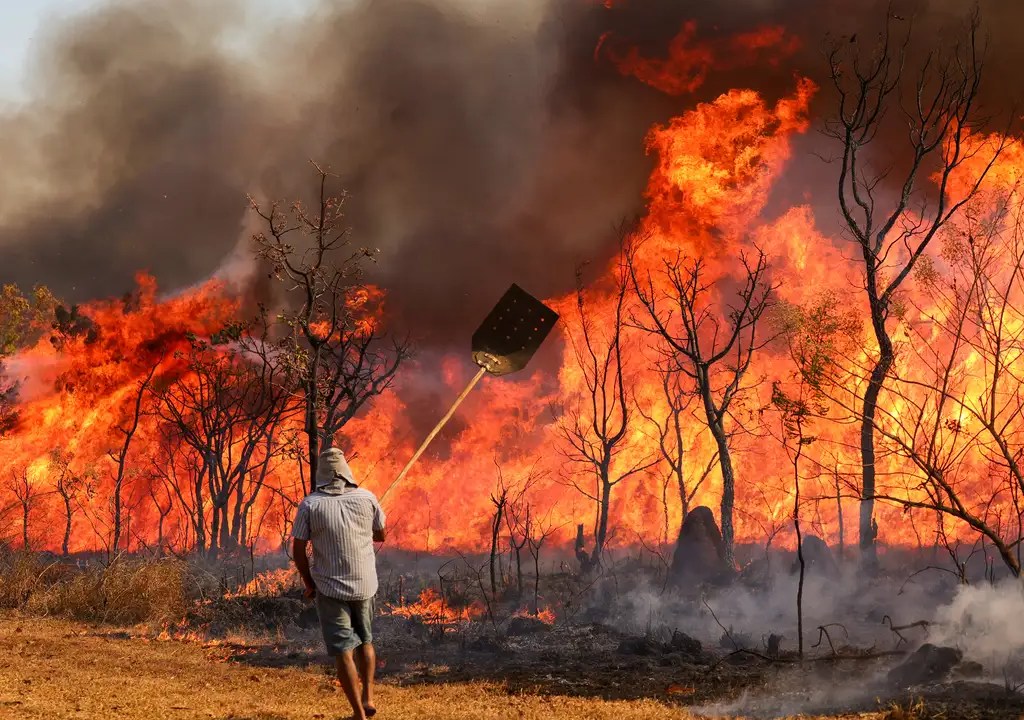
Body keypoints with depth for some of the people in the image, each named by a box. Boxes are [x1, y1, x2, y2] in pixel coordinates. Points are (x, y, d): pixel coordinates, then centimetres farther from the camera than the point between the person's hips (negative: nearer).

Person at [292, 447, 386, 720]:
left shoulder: (310, 505, -11)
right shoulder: (366, 498, -5)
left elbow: (298, 550, -8)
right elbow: (380, 536, 10)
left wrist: (309, 584, 5)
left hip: (330, 587, -3)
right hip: (365, 584, 3)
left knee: (343, 650, 1)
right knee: (365, 641, 24)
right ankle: (368, 698, 22)